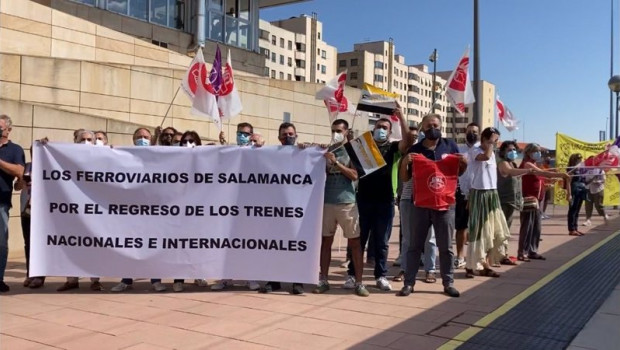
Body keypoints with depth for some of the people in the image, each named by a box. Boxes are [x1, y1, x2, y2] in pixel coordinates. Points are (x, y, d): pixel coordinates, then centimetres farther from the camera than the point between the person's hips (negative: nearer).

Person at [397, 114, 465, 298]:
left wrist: (464, 164, -6)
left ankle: (448, 283, 17)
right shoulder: (415, 149, 4)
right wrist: (405, 162, -13)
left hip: (445, 203, 0)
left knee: (446, 246, 7)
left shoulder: (450, 146, 5)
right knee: (415, 245, 5)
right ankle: (409, 283, 10)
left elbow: (458, 173, 15)